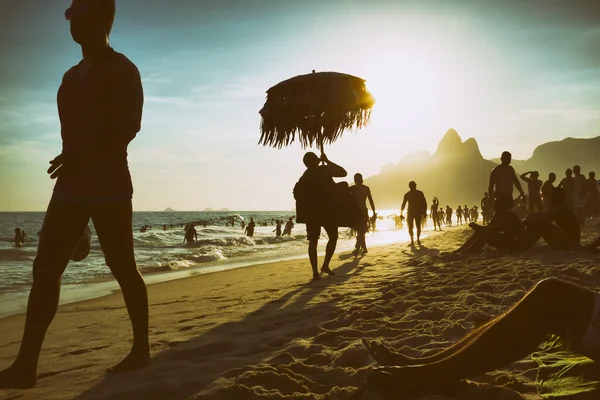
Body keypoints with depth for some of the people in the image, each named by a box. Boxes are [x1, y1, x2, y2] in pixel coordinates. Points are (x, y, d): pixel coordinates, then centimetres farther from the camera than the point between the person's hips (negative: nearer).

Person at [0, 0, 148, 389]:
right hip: (72, 185, 8)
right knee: (45, 269, -2)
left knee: (123, 268, -1)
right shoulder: (73, 76, 21)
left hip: (108, 184, -8)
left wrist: (84, 157, -26)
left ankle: (141, 350, 14)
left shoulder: (122, 70, -4)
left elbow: (128, 126, -15)